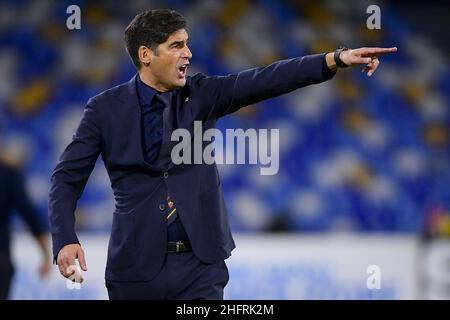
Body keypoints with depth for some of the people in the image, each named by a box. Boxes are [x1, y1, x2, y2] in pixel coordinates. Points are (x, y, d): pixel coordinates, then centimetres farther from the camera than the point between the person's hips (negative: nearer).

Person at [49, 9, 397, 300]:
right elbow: (67, 179, -2)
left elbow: (265, 81, -9)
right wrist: (65, 240, -17)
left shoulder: (201, 94, 3)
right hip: (136, 264, -1)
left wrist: (337, 58, -22)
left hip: (199, 264, 1)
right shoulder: (106, 109, -2)